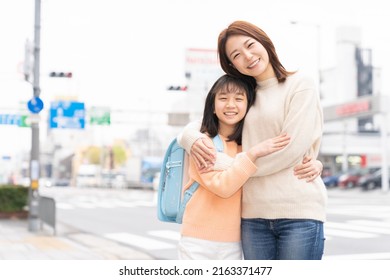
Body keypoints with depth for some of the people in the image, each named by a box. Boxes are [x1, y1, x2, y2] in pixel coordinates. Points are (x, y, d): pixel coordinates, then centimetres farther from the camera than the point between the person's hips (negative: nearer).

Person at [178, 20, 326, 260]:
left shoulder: (301, 85, 0)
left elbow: (291, 149, -11)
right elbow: (201, 123, 20)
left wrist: (228, 165, -7)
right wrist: (192, 138, -5)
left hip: (299, 212, -5)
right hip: (254, 216, 5)